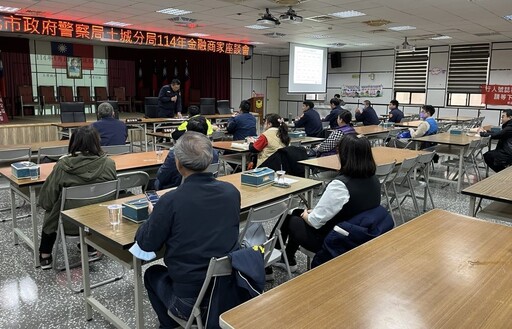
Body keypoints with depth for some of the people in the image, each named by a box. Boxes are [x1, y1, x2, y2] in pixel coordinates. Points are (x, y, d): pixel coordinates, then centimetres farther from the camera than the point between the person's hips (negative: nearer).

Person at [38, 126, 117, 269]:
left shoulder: (63, 166, -22)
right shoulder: (109, 164, -16)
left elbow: (46, 200, -11)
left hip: (71, 224, -1)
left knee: (51, 212, 32)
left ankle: (45, 256, 41)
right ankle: (91, 246, 43)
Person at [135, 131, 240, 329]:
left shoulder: (171, 201, -21)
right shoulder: (232, 192, -7)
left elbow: (146, 244, -7)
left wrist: (155, 216, 12)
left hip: (191, 300, -4)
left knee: (152, 274, 27)